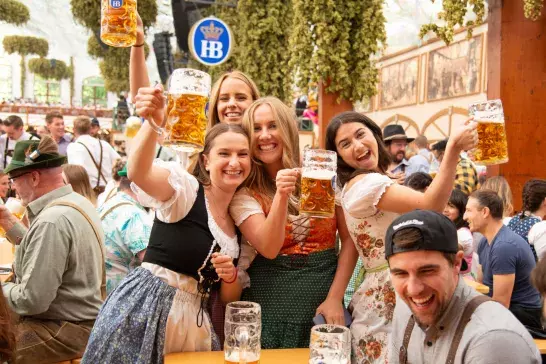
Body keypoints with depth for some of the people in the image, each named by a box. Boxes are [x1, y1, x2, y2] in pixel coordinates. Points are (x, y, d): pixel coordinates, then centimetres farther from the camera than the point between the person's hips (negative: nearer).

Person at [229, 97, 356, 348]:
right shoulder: (245, 193, -4)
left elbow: (349, 239, -1)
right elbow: (269, 249, -17)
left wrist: (335, 297, -8)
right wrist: (281, 195, -29)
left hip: (324, 301, 1)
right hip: (270, 307, -1)